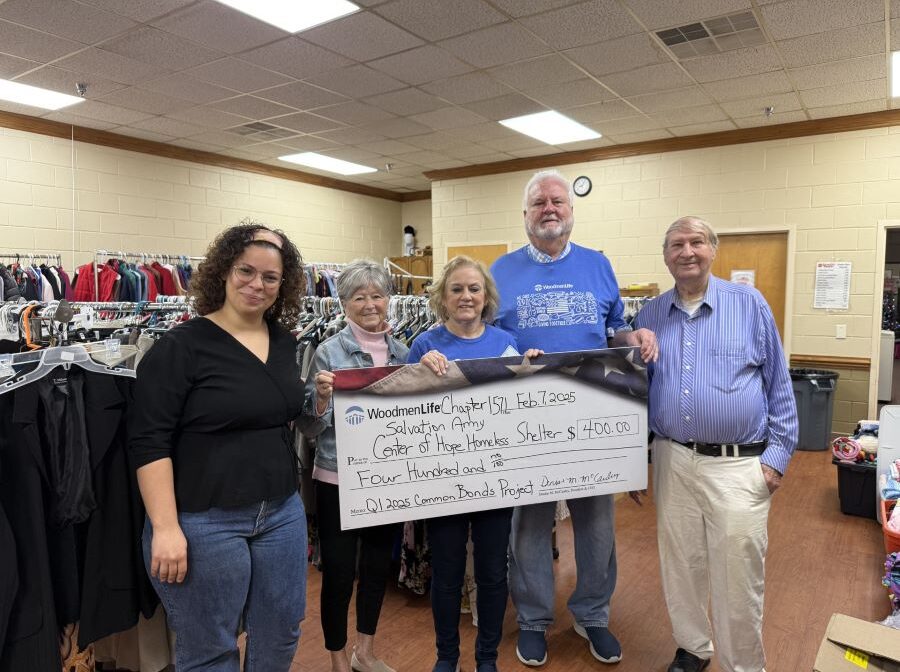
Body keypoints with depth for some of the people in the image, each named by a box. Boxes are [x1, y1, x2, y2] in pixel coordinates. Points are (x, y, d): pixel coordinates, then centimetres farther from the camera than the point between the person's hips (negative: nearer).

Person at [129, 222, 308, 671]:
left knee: (281, 636, 19)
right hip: (203, 521, -5)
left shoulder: (285, 343, 6)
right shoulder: (182, 346, -13)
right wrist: (165, 528, -19)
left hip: (282, 513, 6)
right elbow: (149, 442, -15)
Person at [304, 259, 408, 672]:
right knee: (339, 571, 7)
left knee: (378, 565, 17)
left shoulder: (403, 352, 3)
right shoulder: (330, 351, -10)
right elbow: (310, 428, -10)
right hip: (338, 480, -4)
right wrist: (321, 396, -29)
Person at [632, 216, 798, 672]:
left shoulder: (749, 304, -2)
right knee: (681, 566, 15)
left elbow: (779, 384, 1)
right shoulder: (650, 315, 6)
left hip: (739, 464, -3)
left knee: (738, 578, 4)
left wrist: (778, 453, -3)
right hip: (672, 460, 3)